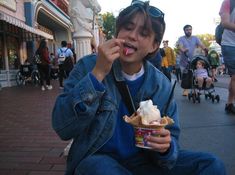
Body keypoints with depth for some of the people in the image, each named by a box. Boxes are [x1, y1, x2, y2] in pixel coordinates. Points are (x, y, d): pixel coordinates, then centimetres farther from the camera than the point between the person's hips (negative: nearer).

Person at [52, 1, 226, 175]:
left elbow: (172, 139, 1)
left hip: (141, 160, 4)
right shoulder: (88, 66, -11)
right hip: (97, 158, -2)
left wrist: (166, 147, -24)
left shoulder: (162, 84, -4)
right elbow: (63, 129, -20)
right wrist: (98, 73, -28)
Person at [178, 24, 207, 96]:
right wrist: (183, 51, -39)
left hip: (194, 60, 2)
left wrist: (205, 49, -29)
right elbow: (180, 47, -16)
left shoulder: (195, 38, 9)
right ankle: (185, 90, 8)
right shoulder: (181, 38, 1)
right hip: (184, 61, -2)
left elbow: (201, 44, -6)